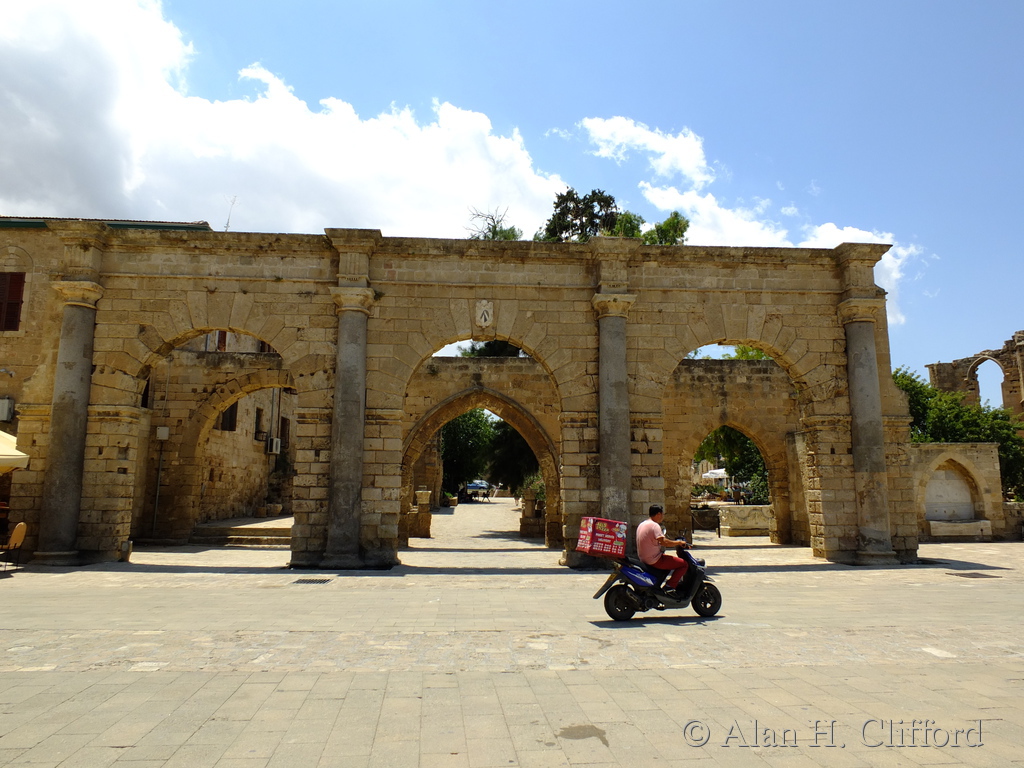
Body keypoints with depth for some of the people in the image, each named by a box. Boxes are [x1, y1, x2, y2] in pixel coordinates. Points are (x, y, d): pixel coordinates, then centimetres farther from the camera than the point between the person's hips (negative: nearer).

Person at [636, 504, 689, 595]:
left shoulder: (642, 524, 12)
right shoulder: (654, 525, -16)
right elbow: (663, 542, -26)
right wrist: (679, 542, -13)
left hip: (644, 559, 10)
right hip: (654, 560, -10)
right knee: (684, 564, -7)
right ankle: (670, 586, -11)